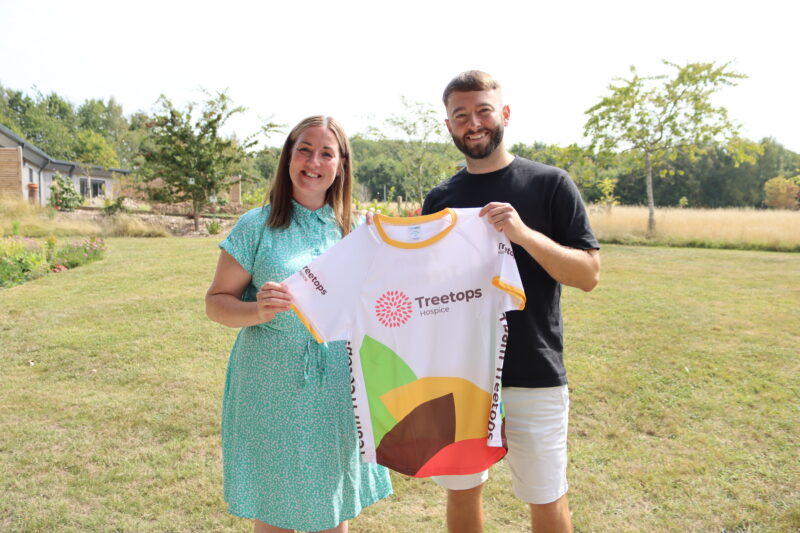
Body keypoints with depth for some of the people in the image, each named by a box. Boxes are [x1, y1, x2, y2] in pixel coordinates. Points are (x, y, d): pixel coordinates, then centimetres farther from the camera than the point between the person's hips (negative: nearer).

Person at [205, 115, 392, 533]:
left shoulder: (357, 231, 5)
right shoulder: (257, 226, -4)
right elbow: (215, 302, -3)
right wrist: (257, 311, -21)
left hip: (337, 398, 3)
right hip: (272, 399, -2)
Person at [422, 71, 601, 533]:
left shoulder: (550, 184, -4)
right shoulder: (439, 200, 6)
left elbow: (589, 275, -9)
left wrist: (525, 234, -23)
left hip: (534, 376, -3)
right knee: (462, 492, 17)